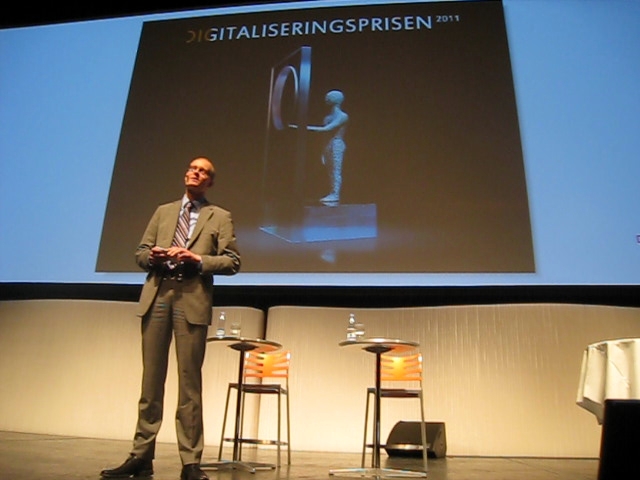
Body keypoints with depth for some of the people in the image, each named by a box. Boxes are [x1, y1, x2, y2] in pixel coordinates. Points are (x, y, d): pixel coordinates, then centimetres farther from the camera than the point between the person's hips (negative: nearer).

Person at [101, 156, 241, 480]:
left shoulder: (219, 217, 11)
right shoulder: (163, 211, 21)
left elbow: (232, 261, 2)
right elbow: (140, 252, 18)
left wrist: (197, 260, -12)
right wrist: (152, 256, -4)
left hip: (193, 299, -3)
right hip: (157, 296, 3)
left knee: (189, 381, -1)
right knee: (151, 379, 6)